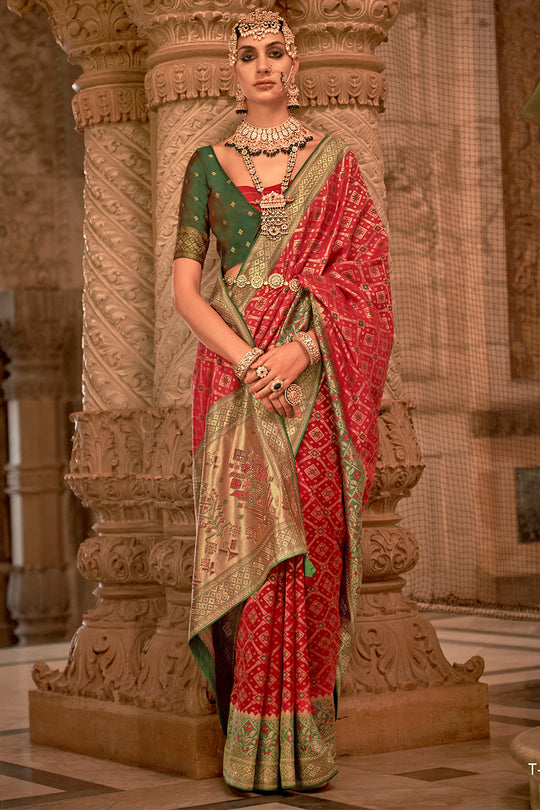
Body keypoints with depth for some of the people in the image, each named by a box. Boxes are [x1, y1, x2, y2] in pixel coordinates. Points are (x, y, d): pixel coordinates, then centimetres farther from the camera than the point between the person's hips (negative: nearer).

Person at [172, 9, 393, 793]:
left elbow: (364, 278, 1)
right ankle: (253, 747, 1)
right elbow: (184, 288, 2)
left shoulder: (335, 163, 9)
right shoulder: (209, 165, 10)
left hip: (314, 376, 0)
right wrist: (250, 361, -13)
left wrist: (302, 349, -15)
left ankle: (307, 744, 4)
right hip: (232, 370, 0)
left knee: (311, 549, -3)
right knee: (247, 546, -4)